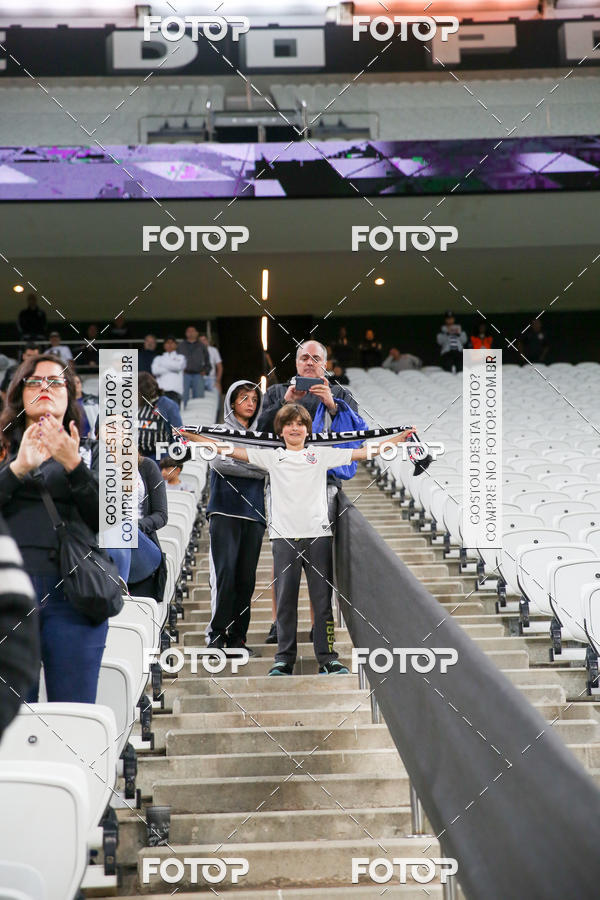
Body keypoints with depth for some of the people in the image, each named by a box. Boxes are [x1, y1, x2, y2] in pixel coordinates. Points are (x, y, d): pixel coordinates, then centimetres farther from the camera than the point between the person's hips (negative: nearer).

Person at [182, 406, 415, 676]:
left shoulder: (321, 455, 12)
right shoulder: (272, 457, 11)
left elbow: (363, 452, 10)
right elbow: (229, 450, 8)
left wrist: (402, 437, 4)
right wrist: (189, 435, 1)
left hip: (318, 534, 0)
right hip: (284, 537, 0)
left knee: (322, 599, 0)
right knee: (285, 599, 1)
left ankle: (327, 658, 5)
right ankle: (284, 659, 6)